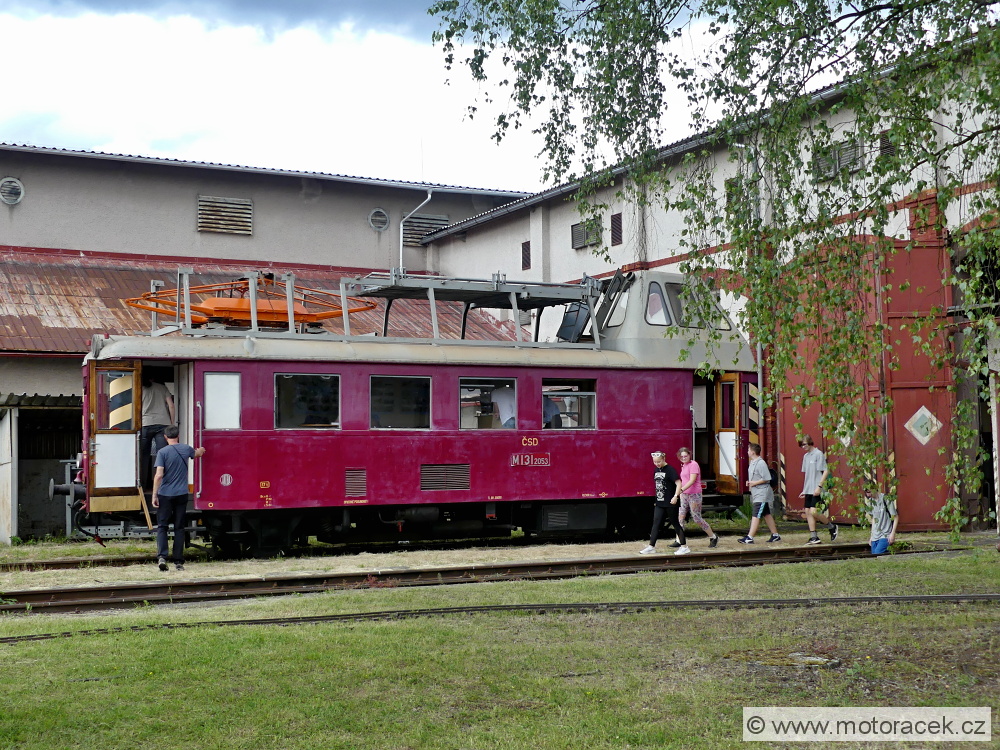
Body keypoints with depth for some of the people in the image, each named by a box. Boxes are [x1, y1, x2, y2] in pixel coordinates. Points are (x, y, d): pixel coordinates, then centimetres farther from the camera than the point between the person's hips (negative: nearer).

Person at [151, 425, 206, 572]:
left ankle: (161, 556, -13)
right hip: (181, 494, 2)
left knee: (162, 526, 4)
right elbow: (197, 453, 27)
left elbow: (159, 475, -14)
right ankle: (178, 561, 7)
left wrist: (154, 495, -9)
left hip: (165, 495, -2)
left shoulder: (162, 452, -8)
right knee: (179, 528, 8)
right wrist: (201, 450, 51)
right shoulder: (186, 449, 4)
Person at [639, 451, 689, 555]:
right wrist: (656, 500, 20)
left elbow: (678, 484, -17)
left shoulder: (670, 470, -12)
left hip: (670, 503, -7)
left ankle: (684, 547, 9)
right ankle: (651, 547, 7)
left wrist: (675, 496, -28)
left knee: (675, 523, 0)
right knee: (656, 524, 4)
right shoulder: (656, 470, 11)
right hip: (659, 503, 7)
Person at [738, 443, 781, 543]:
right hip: (756, 494, 10)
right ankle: (775, 535, 21)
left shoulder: (761, 463, -16)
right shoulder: (752, 463, 14)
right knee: (766, 515, 14)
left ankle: (749, 538, -15)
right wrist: (749, 482, 7)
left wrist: (754, 483, -16)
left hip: (762, 494, -10)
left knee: (756, 515, -12)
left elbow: (767, 479, -20)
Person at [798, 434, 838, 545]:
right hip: (808, 490, 8)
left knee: (814, 512, -14)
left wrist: (819, 486, -19)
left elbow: (826, 471, -12)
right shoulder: (806, 456, 16)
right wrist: (804, 490, 19)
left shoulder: (818, 454, -8)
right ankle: (814, 537, 9)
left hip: (816, 490, -8)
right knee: (808, 512, 4)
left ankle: (832, 527, 7)